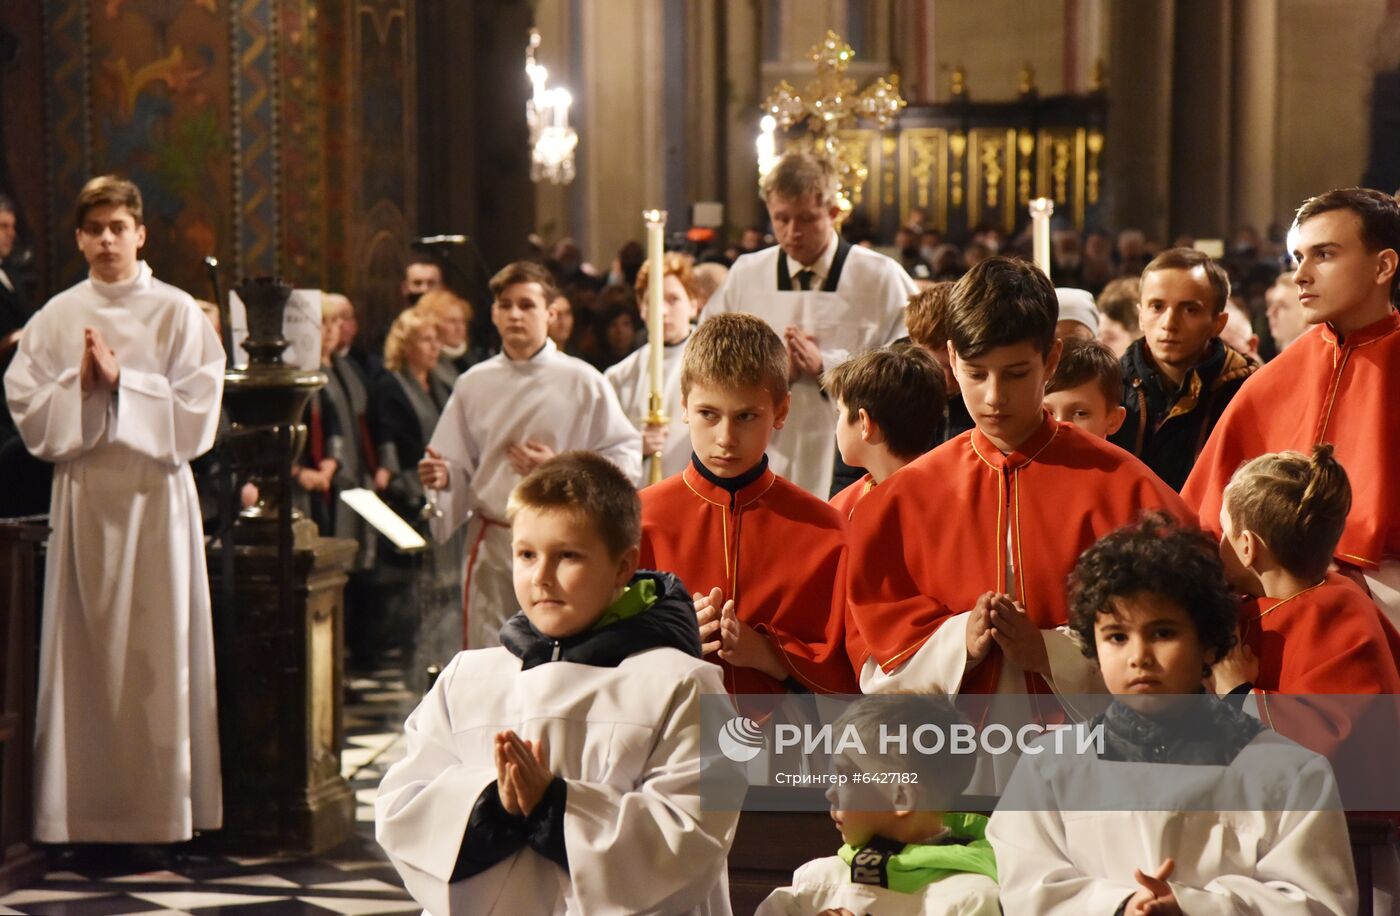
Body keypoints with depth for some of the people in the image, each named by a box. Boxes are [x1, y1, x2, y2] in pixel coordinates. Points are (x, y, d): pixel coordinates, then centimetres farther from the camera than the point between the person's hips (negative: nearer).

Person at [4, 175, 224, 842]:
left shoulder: (178, 313, 1)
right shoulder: (55, 318, 8)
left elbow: (197, 413, -6)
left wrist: (121, 382, -12)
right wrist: (78, 383, -10)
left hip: (155, 493, -2)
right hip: (82, 496, 2)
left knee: (156, 653, -1)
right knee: (86, 649, 2)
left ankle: (164, 806, 6)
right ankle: (85, 806, 9)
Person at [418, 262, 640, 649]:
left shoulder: (583, 381, -1)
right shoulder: (473, 384, 8)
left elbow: (624, 459, -2)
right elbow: (459, 467, 12)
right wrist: (442, 475, -10)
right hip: (491, 545, 3)